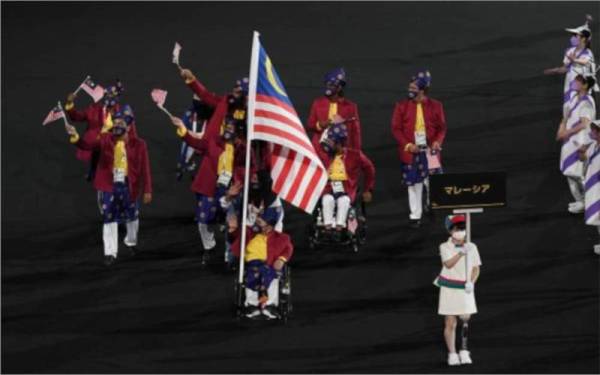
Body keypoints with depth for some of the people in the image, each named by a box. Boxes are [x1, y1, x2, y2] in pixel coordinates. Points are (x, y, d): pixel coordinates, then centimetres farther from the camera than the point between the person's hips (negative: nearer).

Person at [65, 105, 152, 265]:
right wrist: (75, 137, -37)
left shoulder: (138, 144, -8)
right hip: (110, 186, 0)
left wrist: (147, 190, -9)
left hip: (129, 186, 0)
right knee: (109, 218, 1)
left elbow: (145, 168, -7)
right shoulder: (106, 139, -3)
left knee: (132, 216, 18)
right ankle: (110, 252, 8)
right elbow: (88, 145, -16)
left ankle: (131, 242, 45)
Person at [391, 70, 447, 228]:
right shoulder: (402, 106, 0)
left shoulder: (435, 106, 1)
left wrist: (437, 141, -13)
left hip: (430, 150, 0)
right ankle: (415, 216, 12)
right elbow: (396, 128, -1)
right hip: (410, 152, 0)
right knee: (413, 183, 4)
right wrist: (407, 145, -14)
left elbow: (441, 128, 6)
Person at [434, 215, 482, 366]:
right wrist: (461, 252, -33)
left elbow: (476, 268, 4)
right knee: (450, 323, 0)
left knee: (466, 320, -2)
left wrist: (471, 282, -13)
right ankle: (452, 354, 9)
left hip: (465, 289, 2)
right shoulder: (445, 247, -5)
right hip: (449, 289, -2)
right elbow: (449, 264, -21)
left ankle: (464, 352, 11)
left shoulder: (471, 247, 3)